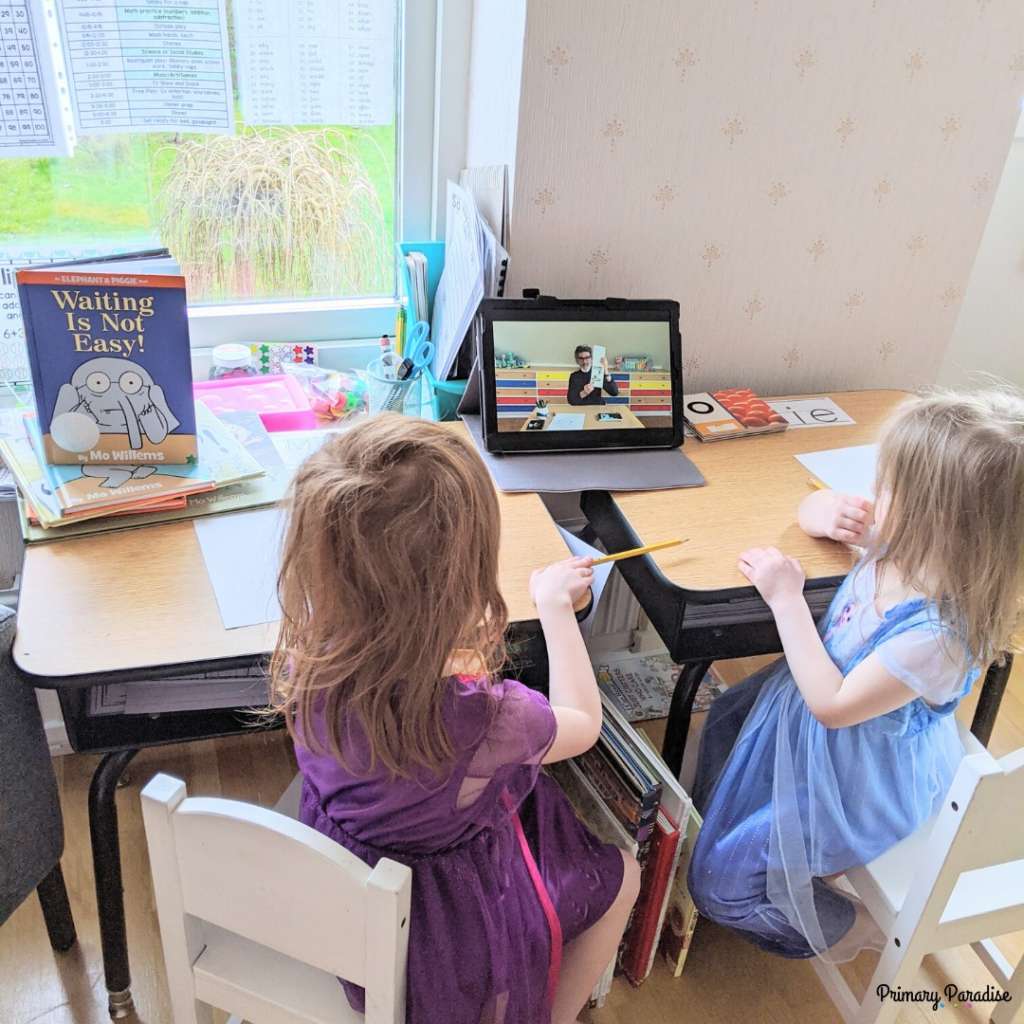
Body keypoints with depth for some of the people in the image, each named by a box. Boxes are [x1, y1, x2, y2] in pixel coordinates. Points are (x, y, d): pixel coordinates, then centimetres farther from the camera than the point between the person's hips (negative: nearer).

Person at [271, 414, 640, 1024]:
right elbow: (583, 724, -16)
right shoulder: (475, 718, -40)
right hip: (445, 919, -5)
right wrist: (555, 606, -6)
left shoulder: (309, 651, -26)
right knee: (620, 876, 20)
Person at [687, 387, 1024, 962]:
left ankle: (849, 930, 24)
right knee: (724, 720, 28)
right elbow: (816, 506, 2)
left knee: (722, 881, 0)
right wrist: (829, 513, -23)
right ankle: (711, 828, 51)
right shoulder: (901, 544, -16)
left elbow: (832, 705, -30)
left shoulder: (939, 633, -38)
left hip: (857, 778, -8)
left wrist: (787, 598, -28)